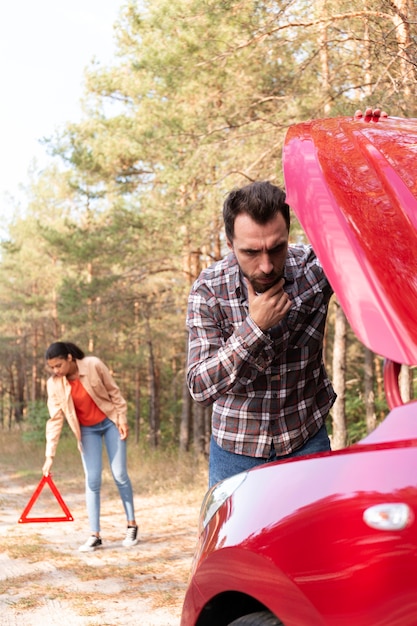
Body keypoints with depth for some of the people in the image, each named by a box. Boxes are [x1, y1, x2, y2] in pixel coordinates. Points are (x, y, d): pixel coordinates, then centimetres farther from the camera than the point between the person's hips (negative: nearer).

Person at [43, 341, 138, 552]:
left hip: (110, 422, -1)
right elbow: (55, 420, -15)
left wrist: (122, 420, -7)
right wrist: (50, 455, -19)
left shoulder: (93, 365, -22)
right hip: (87, 430, 2)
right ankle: (95, 536, 0)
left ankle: (131, 525, 12)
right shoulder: (54, 384, -16)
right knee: (92, 480, -4)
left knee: (119, 474, -2)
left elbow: (114, 392, -9)